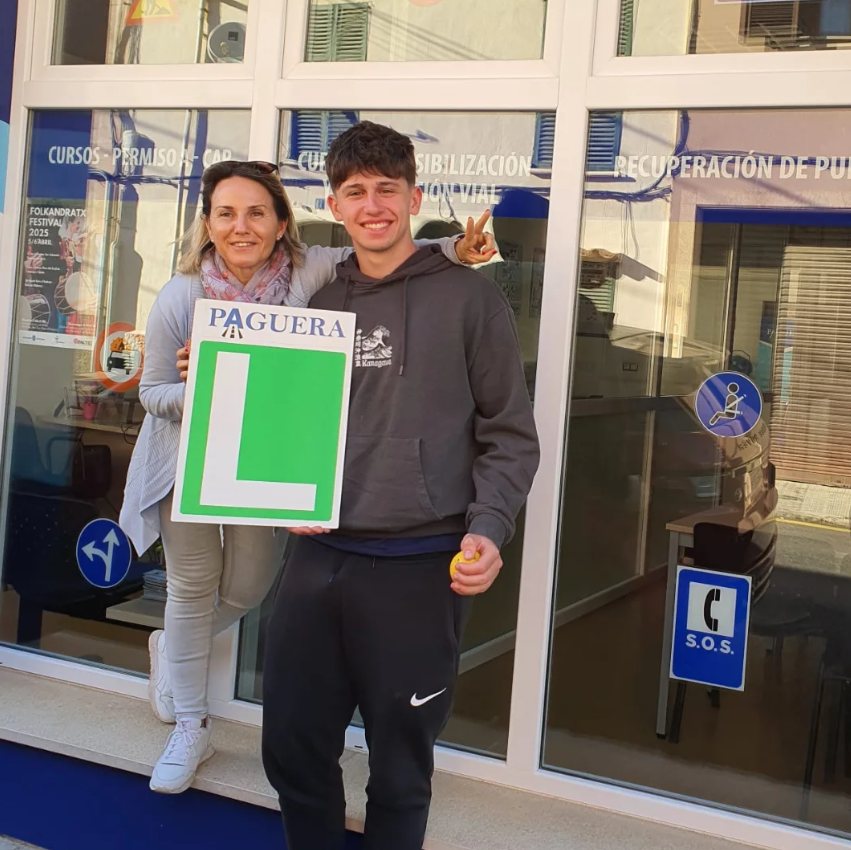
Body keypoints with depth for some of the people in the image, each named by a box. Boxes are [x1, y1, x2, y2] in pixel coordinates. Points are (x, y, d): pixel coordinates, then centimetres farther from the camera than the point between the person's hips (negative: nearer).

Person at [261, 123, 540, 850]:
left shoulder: (469, 298, -1)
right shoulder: (324, 306, 13)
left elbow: (510, 435, -2)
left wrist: (488, 529, -15)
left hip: (418, 566, -4)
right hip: (317, 556, 5)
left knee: (399, 767, 9)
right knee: (291, 747, 13)